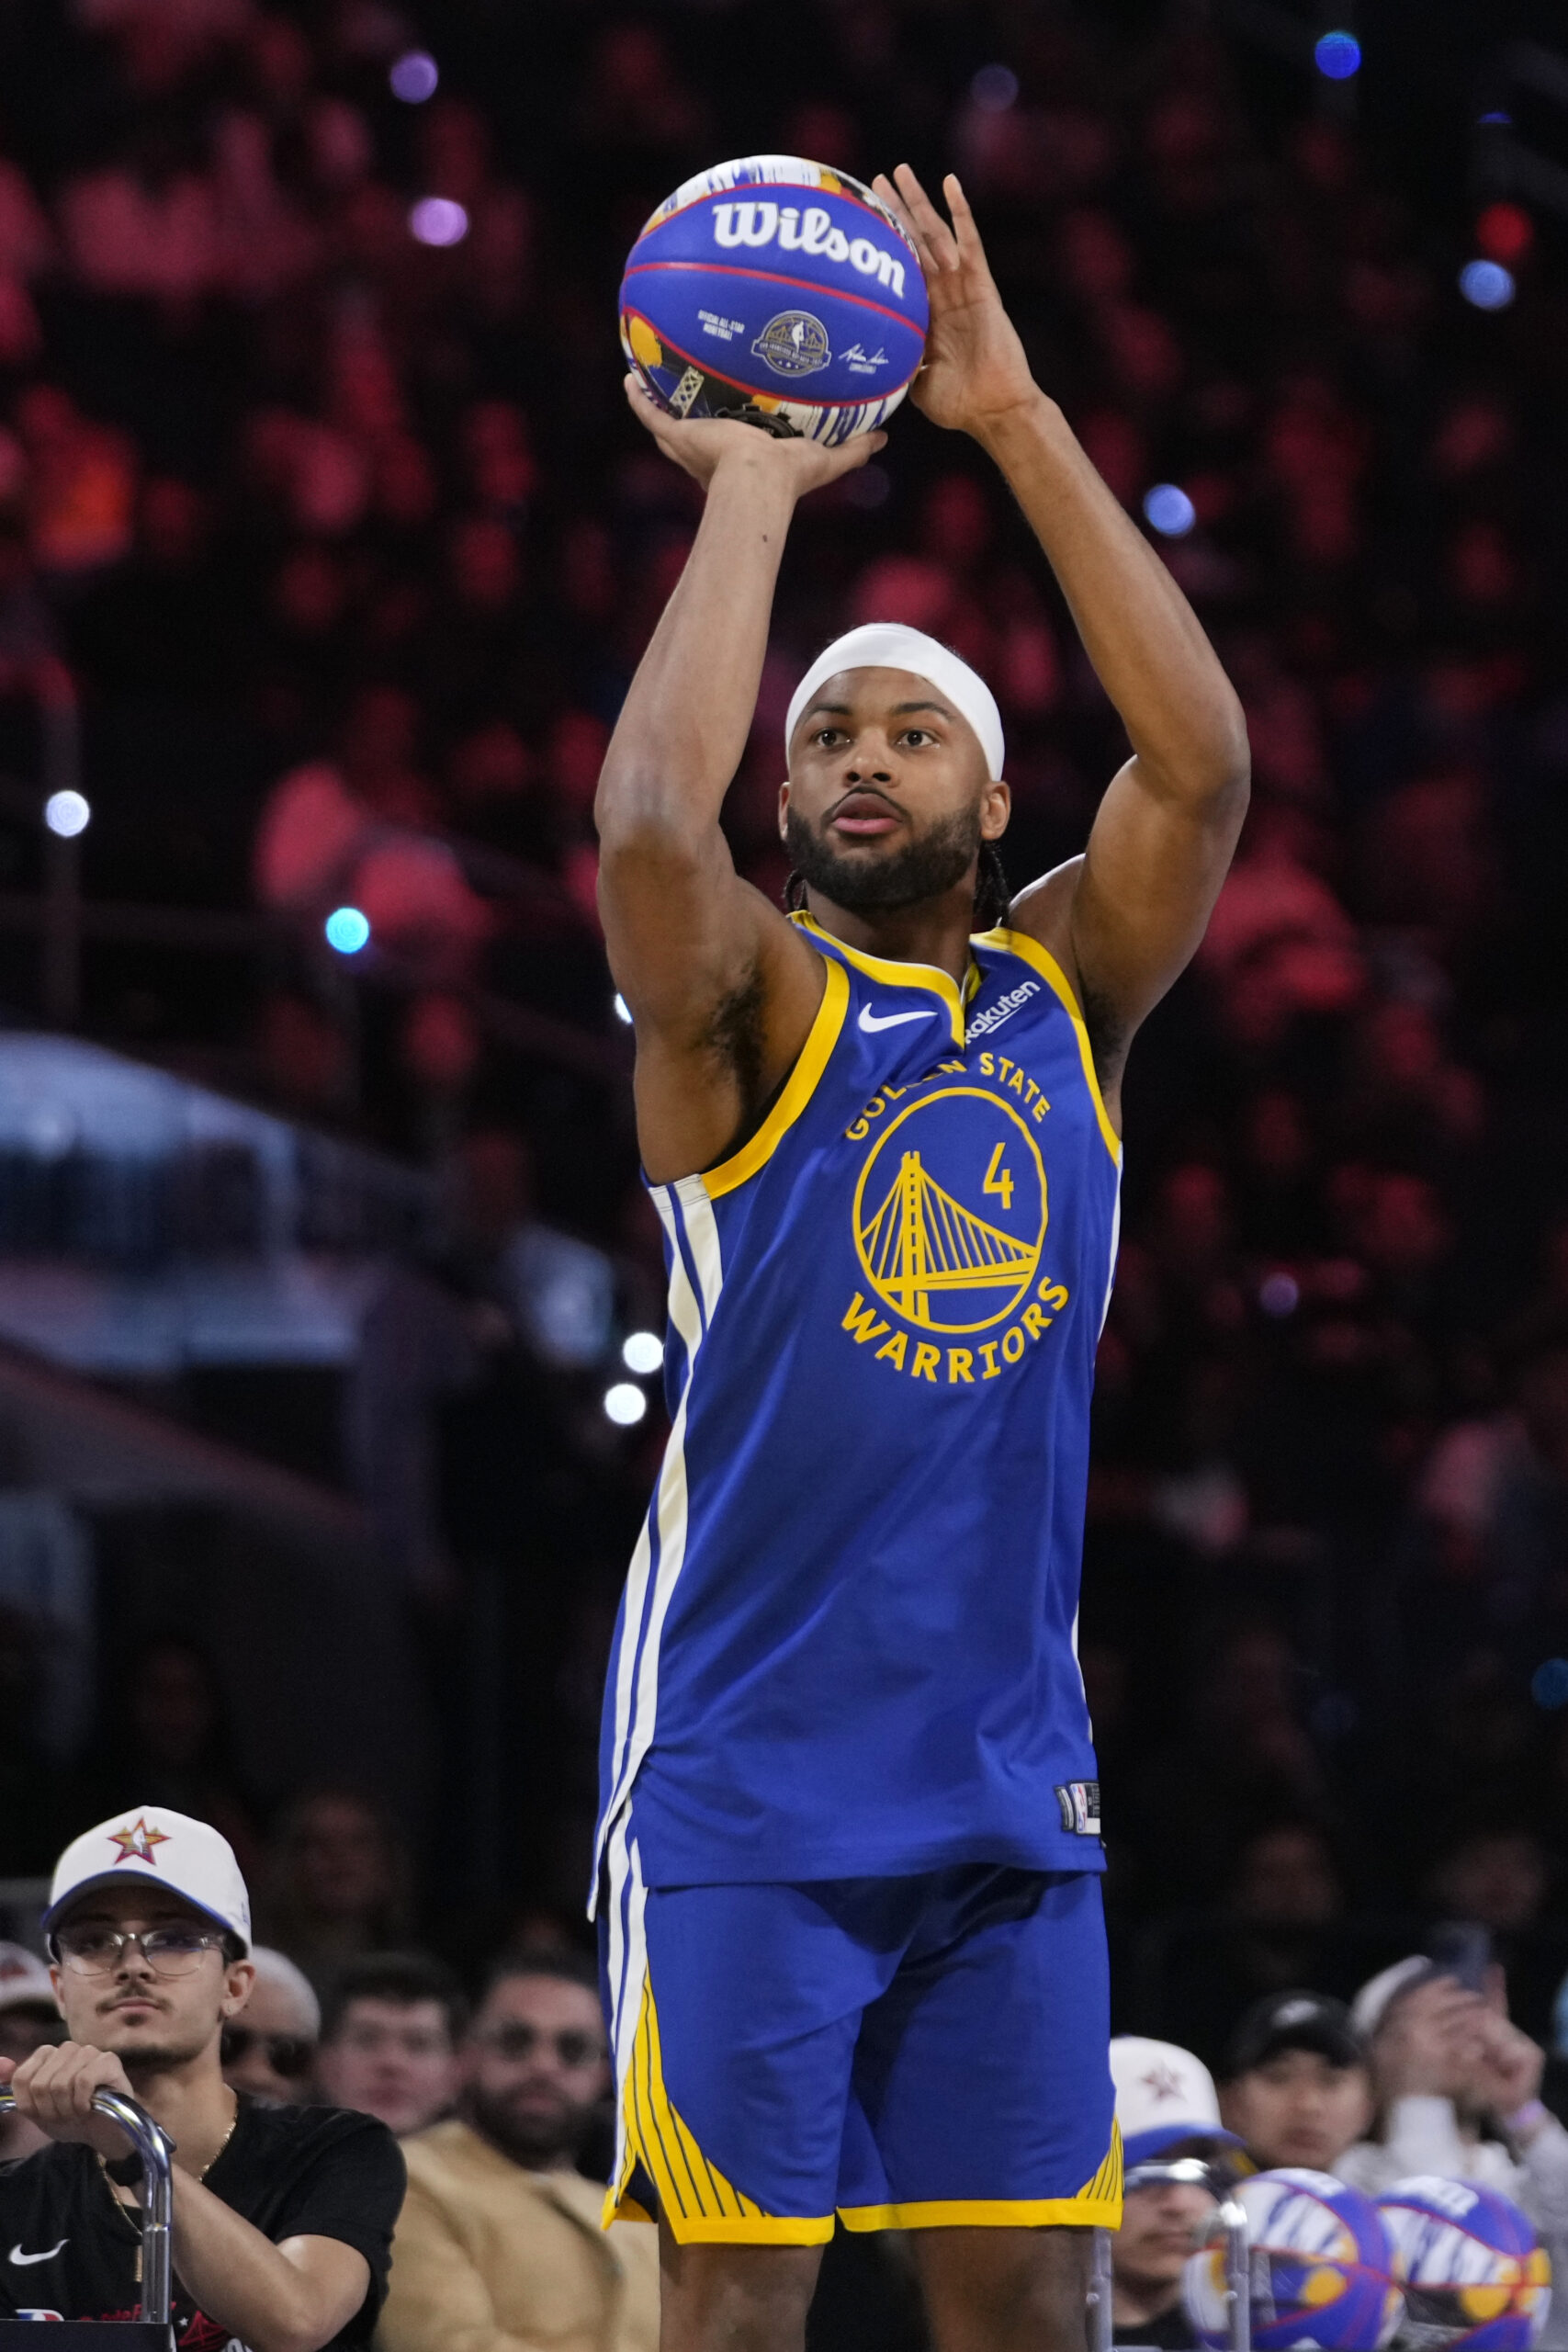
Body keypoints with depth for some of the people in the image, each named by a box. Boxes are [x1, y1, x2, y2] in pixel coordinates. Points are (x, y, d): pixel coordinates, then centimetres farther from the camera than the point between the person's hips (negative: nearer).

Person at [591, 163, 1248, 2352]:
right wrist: (756, 484, -16)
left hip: (1011, 1779, 4)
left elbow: (1201, 763, -7)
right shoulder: (750, 1004, -2)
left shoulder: (1065, 989, 9)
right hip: (753, 1779, -4)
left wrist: (1018, 420, -11)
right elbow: (649, 821, -23)